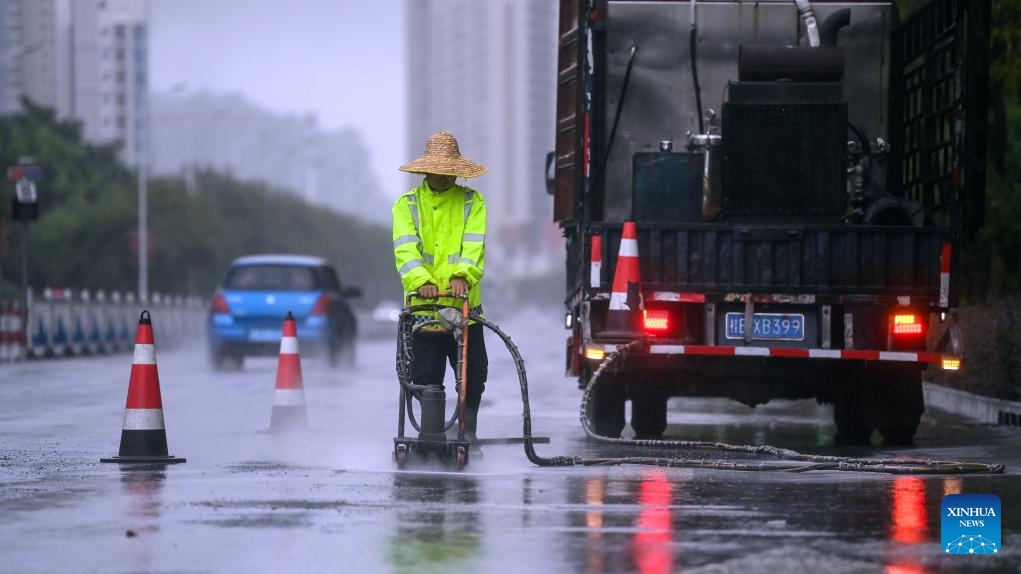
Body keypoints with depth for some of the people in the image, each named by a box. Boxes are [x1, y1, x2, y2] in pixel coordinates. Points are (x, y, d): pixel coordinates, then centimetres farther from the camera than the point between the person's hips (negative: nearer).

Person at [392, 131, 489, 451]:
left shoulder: (472, 202, 8)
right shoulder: (406, 205, 7)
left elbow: (474, 245, -7)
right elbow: (406, 249, -8)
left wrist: (462, 275, -27)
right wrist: (422, 281, -26)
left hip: (465, 305, 0)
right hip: (423, 305, 0)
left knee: (474, 374, -2)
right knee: (426, 378, 1)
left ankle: (467, 433, 12)